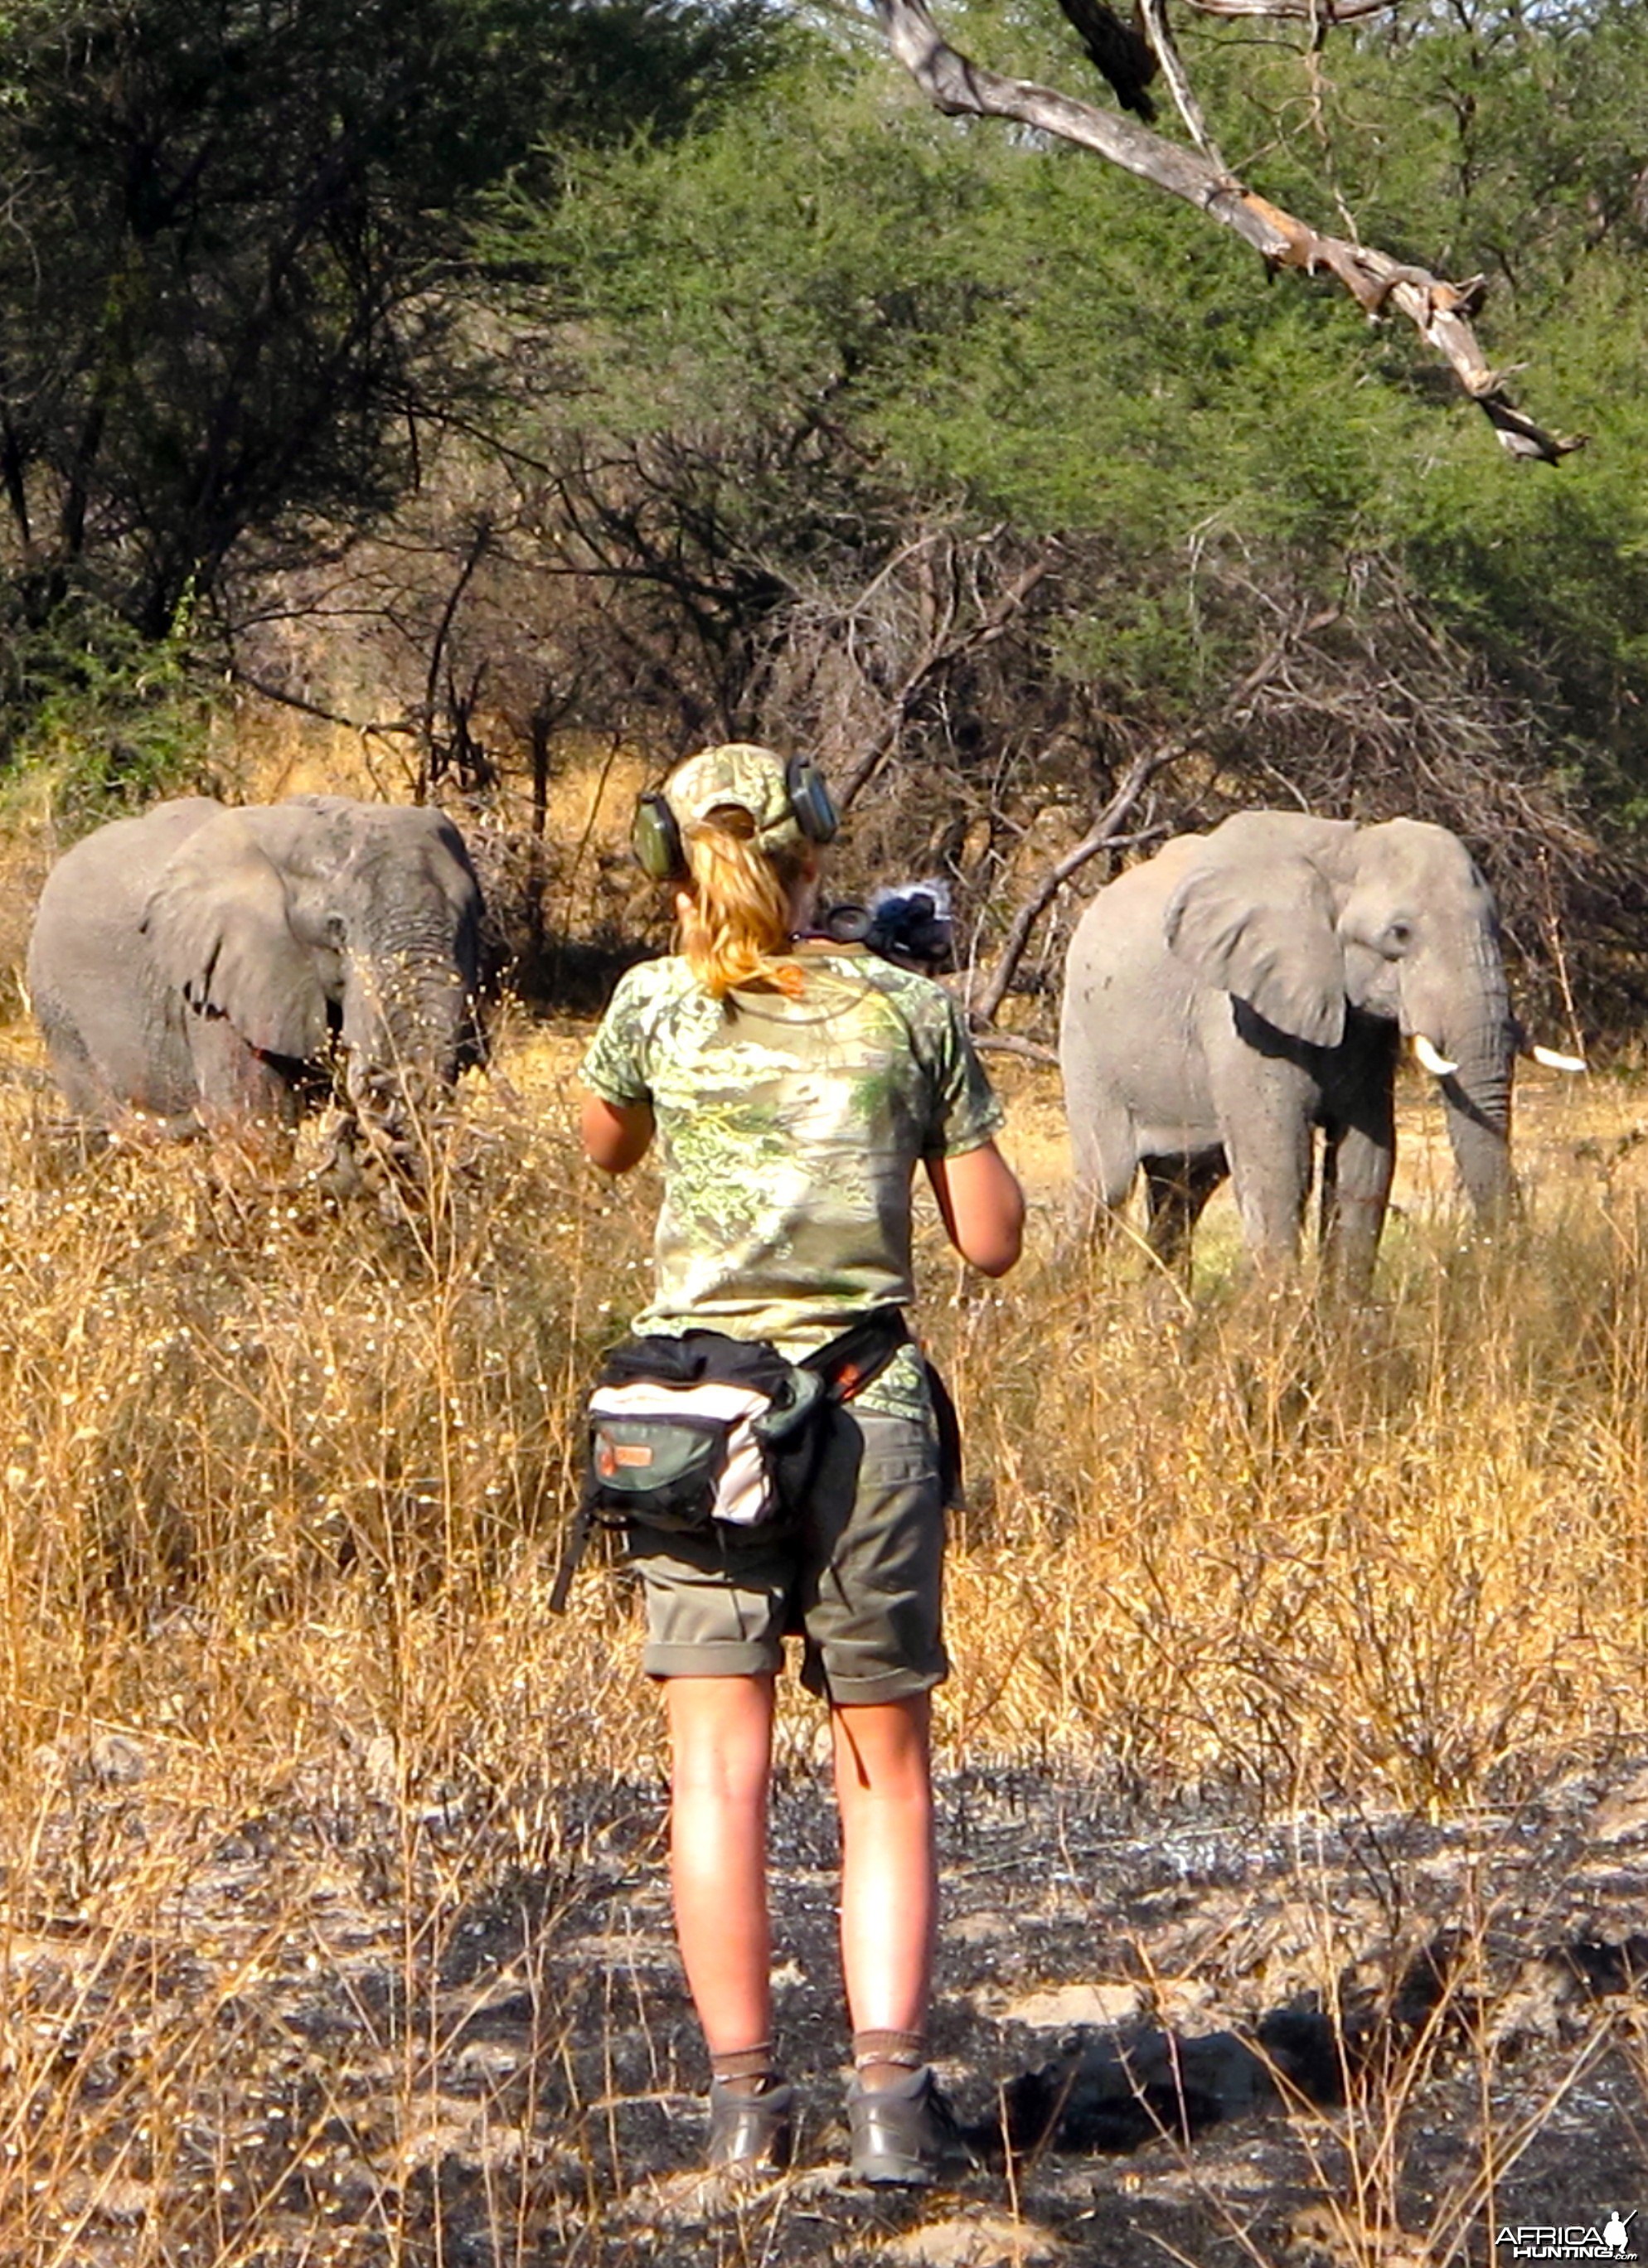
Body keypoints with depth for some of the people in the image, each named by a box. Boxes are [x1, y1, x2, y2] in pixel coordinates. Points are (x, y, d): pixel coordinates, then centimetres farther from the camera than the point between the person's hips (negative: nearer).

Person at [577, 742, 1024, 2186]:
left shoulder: (658, 1006, 2)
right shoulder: (910, 1010, 2)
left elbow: (604, 1145, 24)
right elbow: (992, 1239, 5)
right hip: (866, 1413, 0)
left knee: (719, 1769, 4)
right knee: (885, 1773, 7)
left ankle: (744, 2096, 1)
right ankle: (890, 2090, -3)